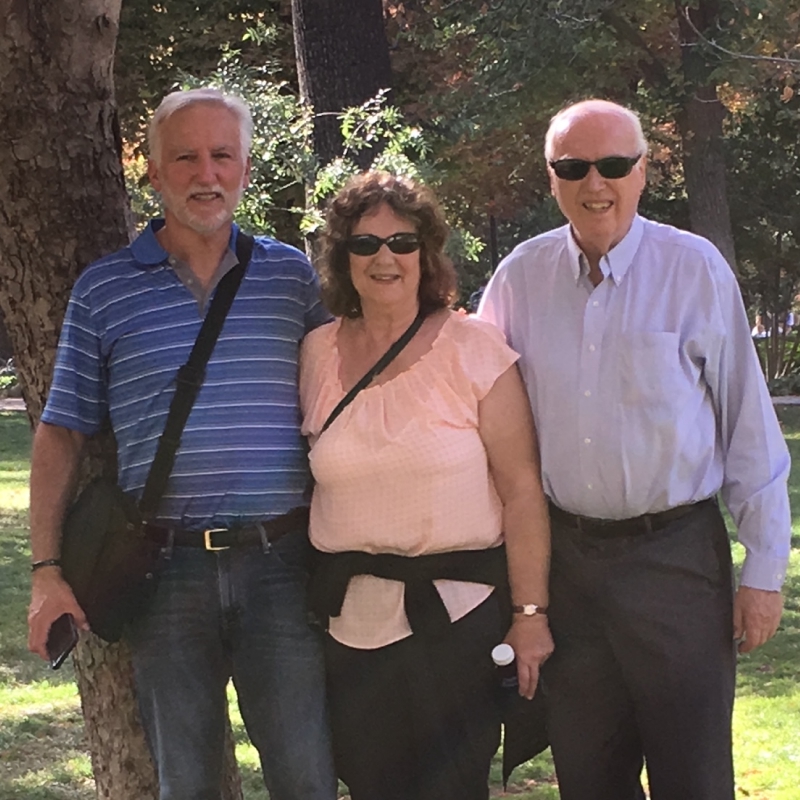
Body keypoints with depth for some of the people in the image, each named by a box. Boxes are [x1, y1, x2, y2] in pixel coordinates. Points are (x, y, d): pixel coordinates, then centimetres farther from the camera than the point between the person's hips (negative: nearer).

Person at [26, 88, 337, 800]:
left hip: (279, 561, 0)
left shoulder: (293, 275, 7)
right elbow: (61, 433, 6)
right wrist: (47, 570, 0)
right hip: (166, 567, 0)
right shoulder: (104, 289, 4)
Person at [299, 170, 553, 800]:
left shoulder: (474, 348, -5)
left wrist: (531, 616, -11)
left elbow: (523, 490, -7)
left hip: (458, 612, -3)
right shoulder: (318, 353, 7)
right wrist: (306, 604, 11)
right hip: (352, 619, 4)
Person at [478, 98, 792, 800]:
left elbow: (750, 425, -4)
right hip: (566, 553, 3)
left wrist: (765, 569, -5)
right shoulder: (521, 277, 3)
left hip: (677, 556, -3)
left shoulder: (695, 269, -6)